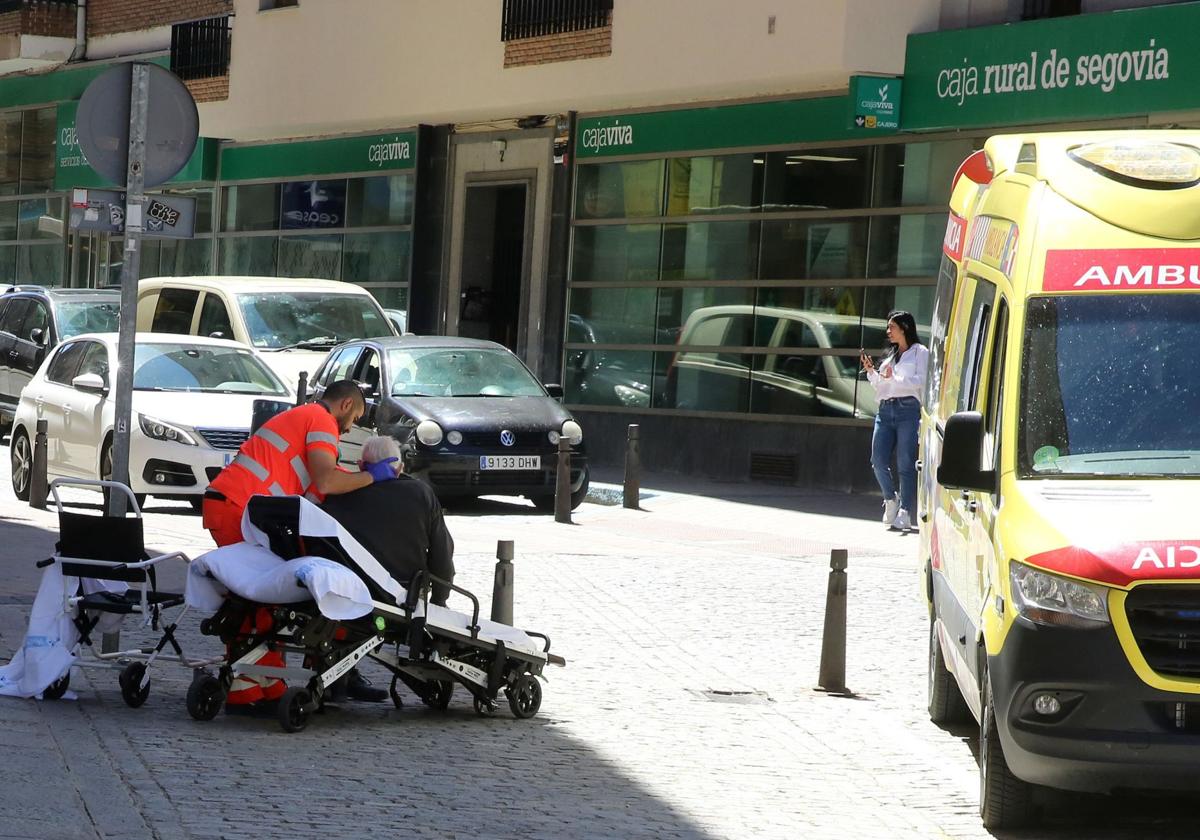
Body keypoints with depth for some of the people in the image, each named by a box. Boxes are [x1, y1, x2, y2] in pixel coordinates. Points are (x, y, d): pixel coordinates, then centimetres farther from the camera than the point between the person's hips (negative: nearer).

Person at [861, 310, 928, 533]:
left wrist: (893, 378, -16)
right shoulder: (889, 354, 24)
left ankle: (905, 513, -7)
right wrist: (870, 371, 9)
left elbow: (921, 381, -8)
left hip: (908, 409, -6)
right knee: (878, 460, -6)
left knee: (905, 464, -7)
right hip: (885, 410, 6)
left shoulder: (919, 352, 6)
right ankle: (891, 500, 15)